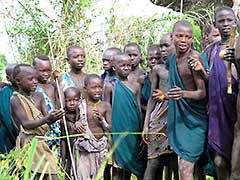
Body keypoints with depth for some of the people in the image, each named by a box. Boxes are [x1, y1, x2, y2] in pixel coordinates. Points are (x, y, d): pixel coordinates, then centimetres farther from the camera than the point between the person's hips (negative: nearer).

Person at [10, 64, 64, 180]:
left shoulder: (39, 96, 11)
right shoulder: (15, 99, -8)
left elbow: (46, 119, 6)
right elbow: (26, 124, -17)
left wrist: (53, 117, -18)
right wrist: (47, 119, -31)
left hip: (41, 141, 6)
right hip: (29, 143, -6)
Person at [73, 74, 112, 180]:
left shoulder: (105, 106, 1)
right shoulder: (80, 106, 1)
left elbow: (111, 130, 1)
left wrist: (102, 119, -14)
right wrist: (76, 125, -13)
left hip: (101, 148, 1)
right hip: (84, 149, -1)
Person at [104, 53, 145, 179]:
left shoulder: (135, 85, 9)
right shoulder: (111, 86, -1)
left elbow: (139, 110, 11)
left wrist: (141, 132, 9)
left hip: (133, 131, 3)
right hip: (117, 130, -3)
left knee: (129, 164, 8)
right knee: (118, 166, -1)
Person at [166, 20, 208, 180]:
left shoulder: (194, 57, -14)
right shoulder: (172, 60, 8)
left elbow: (203, 93, -16)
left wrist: (183, 94, -32)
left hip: (195, 119, -7)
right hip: (178, 117, 7)